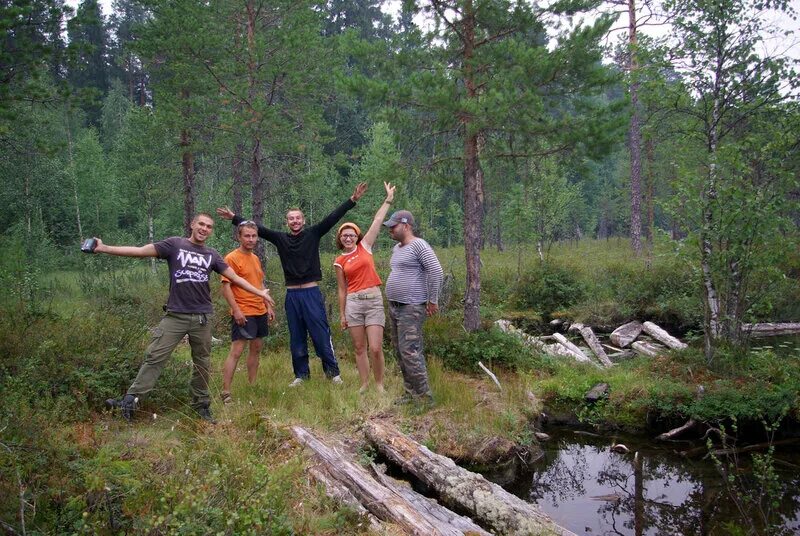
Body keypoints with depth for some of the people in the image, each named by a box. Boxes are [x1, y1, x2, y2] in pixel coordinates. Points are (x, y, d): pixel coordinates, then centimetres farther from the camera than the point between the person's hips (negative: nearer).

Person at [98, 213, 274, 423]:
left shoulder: (212, 255, 9)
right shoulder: (175, 244, 0)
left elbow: (235, 277, 13)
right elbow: (140, 251, -6)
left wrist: (259, 292, 12)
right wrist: (104, 248, -15)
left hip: (202, 318, 3)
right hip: (175, 315, -3)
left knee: (202, 363, 9)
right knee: (155, 357, -6)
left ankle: (201, 405, 20)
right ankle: (131, 399, -4)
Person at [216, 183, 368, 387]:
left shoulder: (312, 234, 0)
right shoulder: (280, 239, 6)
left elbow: (332, 218, -7)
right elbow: (257, 229, 8)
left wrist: (352, 200, -14)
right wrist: (234, 218, 7)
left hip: (312, 293, -3)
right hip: (292, 295, 3)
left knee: (321, 335, -2)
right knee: (296, 338, 11)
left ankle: (333, 372, 9)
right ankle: (301, 374, 22)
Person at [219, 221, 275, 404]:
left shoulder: (255, 258, 14)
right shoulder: (231, 258, -10)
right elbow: (226, 286, -15)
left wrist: (268, 306, 17)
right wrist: (236, 310, -22)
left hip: (260, 312, 8)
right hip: (243, 313, -8)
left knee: (256, 349, 12)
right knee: (236, 351, -11)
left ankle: (252, 386, 22)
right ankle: (225, 392, -9)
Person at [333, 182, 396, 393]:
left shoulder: (365, 246, 6)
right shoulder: (339, 262, 7)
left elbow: (377, 221, 3)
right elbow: (342, 290, 11)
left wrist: (388, 199, 2)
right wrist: (342, 314, 9)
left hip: (374, 300, -1)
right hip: (353, 303, 1)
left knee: (375, 348, -7)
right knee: (359, 348, 6)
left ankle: (379, 384, 9)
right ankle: (364, 384, 17)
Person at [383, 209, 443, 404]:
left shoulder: (419, 245, -13)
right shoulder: (396, 248, 16)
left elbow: (436, 271, -19)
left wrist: (433, 300, -16)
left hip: (411, 308, -10)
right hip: (394, 307, 10)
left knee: (409, 352, -13)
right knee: (400, 352, 11)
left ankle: (424, 396, -5)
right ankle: (411, 392, 20)